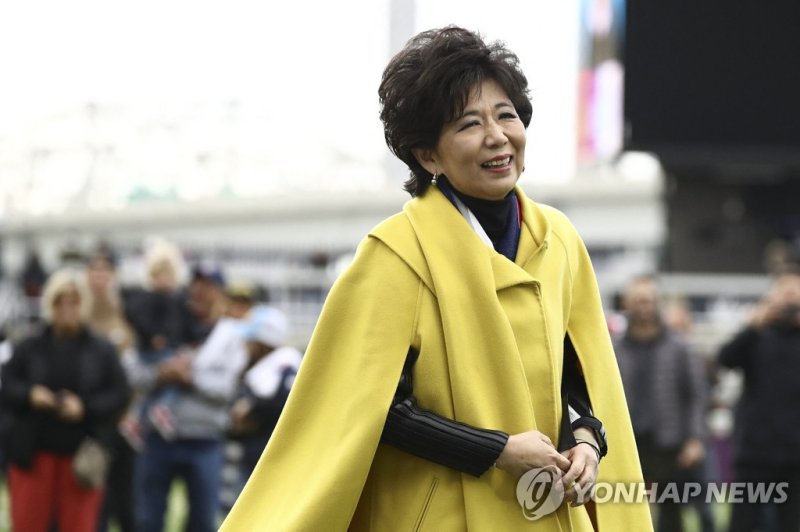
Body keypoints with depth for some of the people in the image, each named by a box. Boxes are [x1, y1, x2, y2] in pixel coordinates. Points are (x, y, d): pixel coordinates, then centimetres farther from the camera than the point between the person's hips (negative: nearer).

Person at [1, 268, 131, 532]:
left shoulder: (102, 351, 4)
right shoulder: (30, 348, 7)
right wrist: (29, 394, -15)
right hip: (35, 454, 0)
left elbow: (120, 394, -1)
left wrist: (86, 407, -16)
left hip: (82, 457, 0)